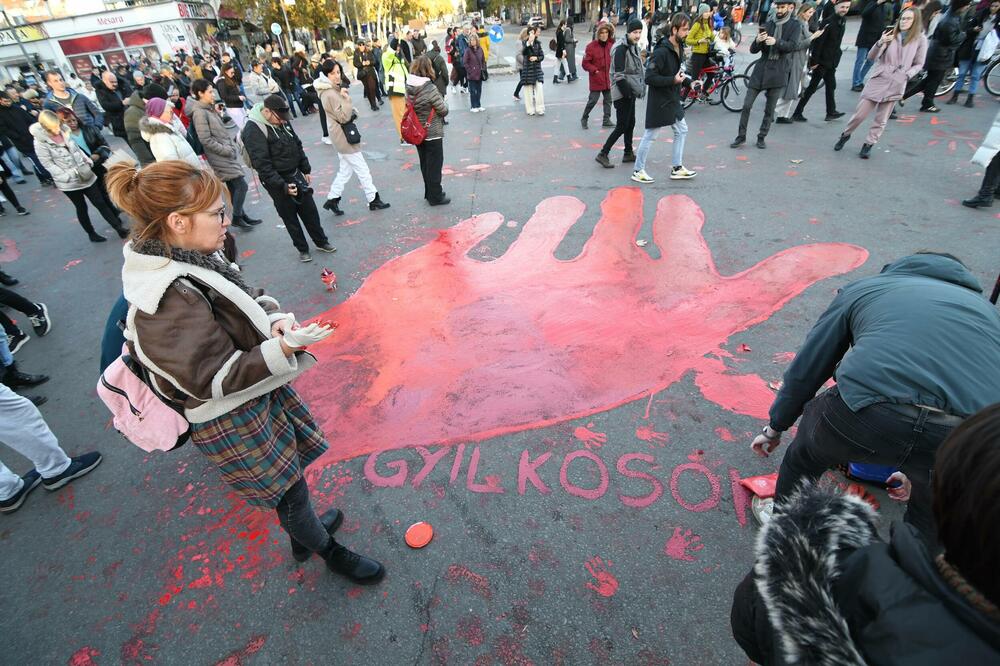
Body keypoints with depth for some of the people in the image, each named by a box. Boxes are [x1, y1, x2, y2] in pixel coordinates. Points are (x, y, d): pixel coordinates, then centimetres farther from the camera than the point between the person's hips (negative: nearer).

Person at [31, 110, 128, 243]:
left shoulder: (64, 132, 2)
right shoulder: (40, 142, -13)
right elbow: (48, 164, -12)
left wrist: (88, 161, -1)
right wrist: (68, 176, -19)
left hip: (86, 175, 4)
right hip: (69, 182, -4)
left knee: (101, 203, 4)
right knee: (81, 208, 11)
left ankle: (119, 228, 7)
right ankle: (91, 234, 25)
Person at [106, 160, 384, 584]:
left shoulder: (189, 259, -4)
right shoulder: (168, 302, -31)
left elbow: (249, 300, 8)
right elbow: (212, 379, -28)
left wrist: (274, 319, -14)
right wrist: (283, 349, -38)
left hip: (258, 395, 8)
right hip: (233, 424, -8)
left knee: (287, 483, 27)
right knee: (289, 489, 14)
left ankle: (302, 531, 55)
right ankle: (330, 552, 40)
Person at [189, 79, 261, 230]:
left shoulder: (209, 108, 12)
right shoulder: (199, 112, -16)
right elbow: (206, 140, -19)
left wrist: (233, 146, 10)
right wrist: (227, 151, -18)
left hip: (228, 153, 9)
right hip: (222, 157, -9)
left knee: (234, 188, 14)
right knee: (241, 185, -7)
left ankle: (241, 215, 24)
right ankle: (237, 218, 5)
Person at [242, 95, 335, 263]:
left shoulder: (283, 120, 1)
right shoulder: (253, 130, -21)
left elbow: (297, 145, 13)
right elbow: (262, 164, -24)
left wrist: (306, 170, 12)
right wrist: (283, 186, -27)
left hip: (296, 175, 6)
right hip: (276, 182, -6)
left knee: (310, 211, 14)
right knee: (290, 216, 8)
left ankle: (321, 242, 31)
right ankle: (302, 249, 24)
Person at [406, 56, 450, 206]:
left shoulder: (409, 87, -3)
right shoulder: (430, 89, -22)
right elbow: (444, 110, -15)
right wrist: (443, 101, 4)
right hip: (433, 134, -7)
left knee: (424, 164, 18)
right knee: (434, 165, 4)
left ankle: (429, 192, 30)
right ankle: (435, 197, 13)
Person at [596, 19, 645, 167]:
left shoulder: (633, 47, 13)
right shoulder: (621, 48, -16)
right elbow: (619, 75, -22)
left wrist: (639, 88, 14)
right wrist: (628, 93, -21)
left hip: (630, 92, 9)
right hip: (622, 93, -9)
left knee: (630, 124, 13)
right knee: (622, 126, -9)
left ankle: (628, 154, 23)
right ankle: (603, 154, -4)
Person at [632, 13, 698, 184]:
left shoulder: (679, 48, 6)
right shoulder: (661, 51, -21)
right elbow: (649, 78, -24)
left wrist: (688, 80, 6)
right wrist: (673, 80, -24)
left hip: (673, 100, 9)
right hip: (659, 101, -9)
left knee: (681, 130, 13)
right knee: (650, 135, 0)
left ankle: (677, 168, 22)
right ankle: (638, 171, 13)